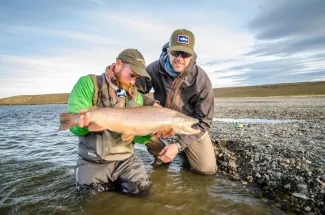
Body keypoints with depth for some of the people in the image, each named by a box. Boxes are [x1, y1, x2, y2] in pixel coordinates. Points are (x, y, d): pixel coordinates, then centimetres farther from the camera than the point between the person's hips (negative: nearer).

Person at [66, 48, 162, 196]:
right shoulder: (88, 84, -10)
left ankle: (113, 182, 21)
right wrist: (84, 123, -37)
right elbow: (75, 125, -15)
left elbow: (137, 136, 1)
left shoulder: (135, 95, 5)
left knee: (141, 188, -9)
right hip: (93, 160, -2)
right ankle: (109, 184, 29)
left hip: (125, 158, 3)